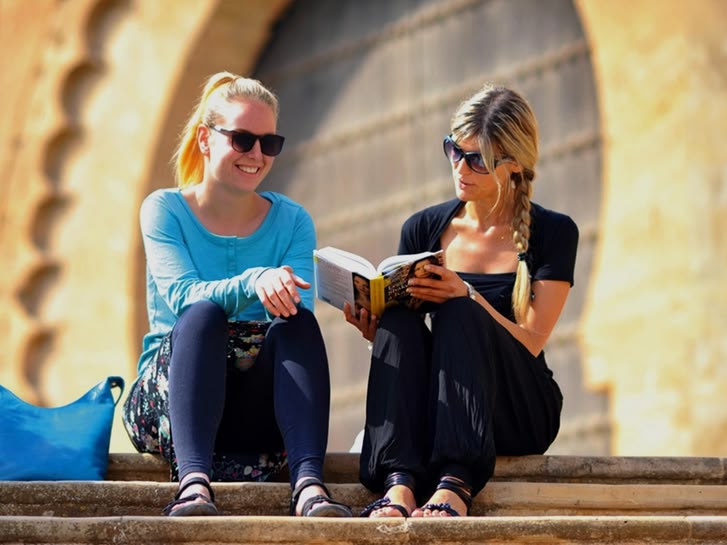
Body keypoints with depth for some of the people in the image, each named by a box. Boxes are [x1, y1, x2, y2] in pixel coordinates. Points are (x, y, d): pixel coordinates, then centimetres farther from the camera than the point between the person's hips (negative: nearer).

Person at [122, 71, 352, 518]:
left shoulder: (292, 221, 10)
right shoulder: (165, 210, 4)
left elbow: (300, 319, -5)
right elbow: (182, 297, -15)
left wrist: (284, 292, -30)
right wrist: (254, 283, -34)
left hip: (257, 411, 2)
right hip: (168, 395, -2)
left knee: (297, 322, -28)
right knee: (205, 314, -32)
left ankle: (308, 484, -48)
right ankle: (194, 481, -52)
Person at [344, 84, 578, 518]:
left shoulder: (553, 233, 2)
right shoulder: (424, 229, 10)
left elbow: (529, 344, -7)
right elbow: (399, 336, 11)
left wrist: (469, 296, -23)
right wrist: (376, 330, -13)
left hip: (521, 413, -2)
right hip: (436, 416, 3)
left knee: (458, 314, -30)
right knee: (399, 319, -27)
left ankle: (456, 484, -47)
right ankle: (399, 483, -47)